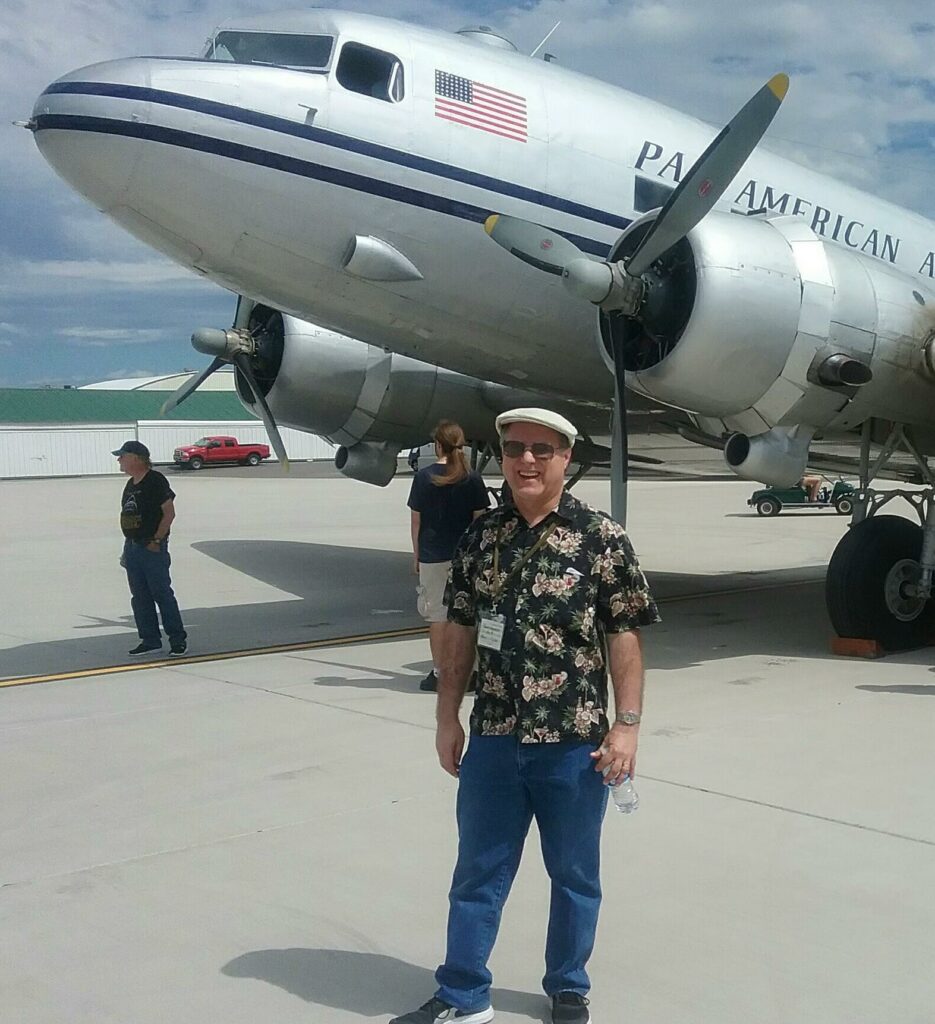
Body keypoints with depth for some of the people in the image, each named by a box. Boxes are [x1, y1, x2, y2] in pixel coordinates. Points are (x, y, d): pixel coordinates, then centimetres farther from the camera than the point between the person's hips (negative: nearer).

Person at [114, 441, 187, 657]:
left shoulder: (155, 480, -11)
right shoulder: (130, 484, 15)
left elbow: (169, 513, -15)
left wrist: (156, 539, -17)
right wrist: (127, 547, 17)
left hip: (152, 548, -8)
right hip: (132, 547, 8)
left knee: (162, 593, -5)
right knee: (139, 596, 9)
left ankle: (178, 639, 3)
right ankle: (150, 639, 17)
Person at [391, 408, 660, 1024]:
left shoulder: (602, 538, -7)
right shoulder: (480, 538, 4)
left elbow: (625, 638, -6)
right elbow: (461, 633, 9)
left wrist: (627, 724, -10)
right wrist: (448, 716, 8)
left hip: (574, 742, -3)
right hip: (493, 739, 3)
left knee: (574, 874, 13)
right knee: (478, 873, 13)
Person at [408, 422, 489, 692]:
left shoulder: (424, 477, -4)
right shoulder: (472, 478, -2)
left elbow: (416, 520, 0)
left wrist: (416, 555, 9)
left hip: (432, 556, -1)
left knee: (437, 614, 6)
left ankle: (439, 673, 8)